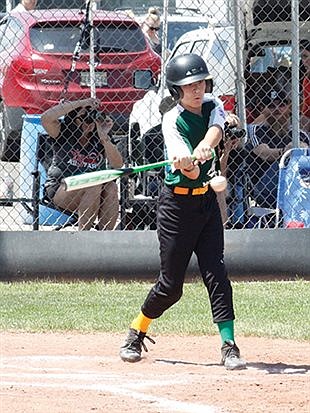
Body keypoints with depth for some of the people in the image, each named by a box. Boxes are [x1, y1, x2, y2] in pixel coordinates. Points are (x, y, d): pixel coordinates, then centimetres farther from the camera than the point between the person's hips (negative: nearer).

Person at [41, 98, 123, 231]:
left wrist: (104, 137, -20)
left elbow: (117, 164, -7)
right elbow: (46, 118, -25)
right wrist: (81, 103, -24)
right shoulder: (63, 133, -4)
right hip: (60, 189, -4)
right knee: (94, 186, -30)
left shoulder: (99, 139, 5)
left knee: (111, 187, -25)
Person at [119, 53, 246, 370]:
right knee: (170, 285, 1)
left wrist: (204, 147, -45)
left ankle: (229, 347, -6)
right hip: (177, 204, -4)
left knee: (216, 273, -5)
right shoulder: (172, 121, -13)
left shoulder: (212, 107, 2)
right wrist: (187, 164, -50)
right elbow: (189, 171, -26)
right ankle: (135, 334, 23)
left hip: (207, 201, 4)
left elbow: (216, 129, -23)